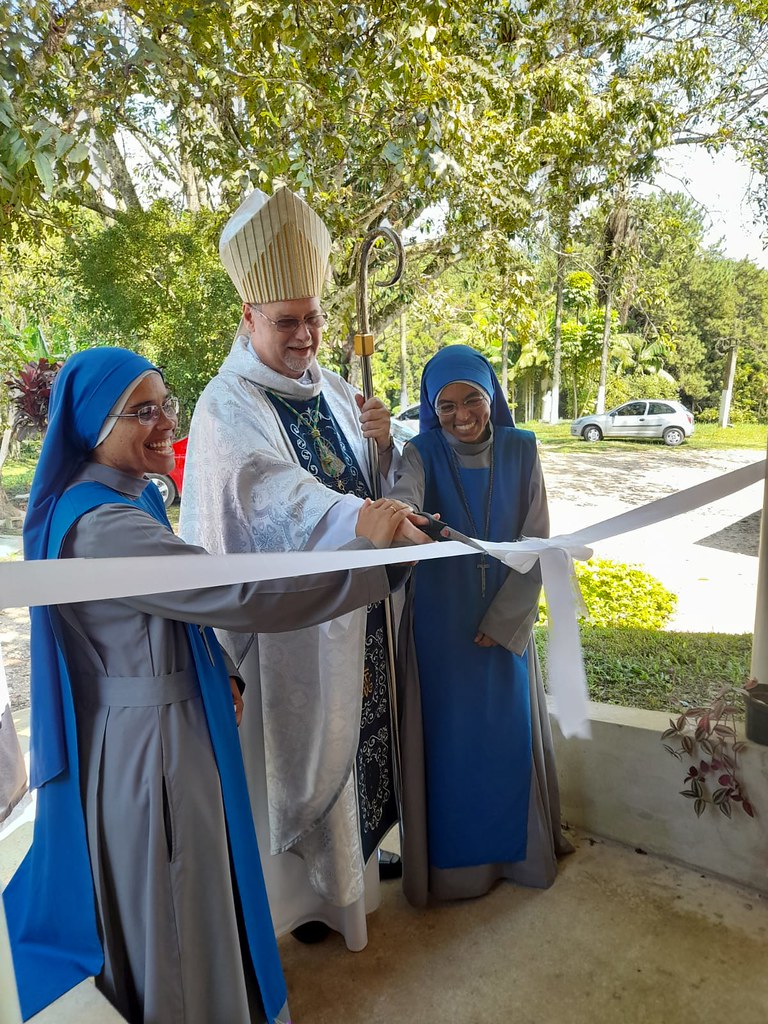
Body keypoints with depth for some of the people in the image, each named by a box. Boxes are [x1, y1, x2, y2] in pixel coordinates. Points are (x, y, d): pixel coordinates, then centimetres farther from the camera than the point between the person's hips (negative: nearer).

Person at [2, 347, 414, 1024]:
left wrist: (214, 675, 4)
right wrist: (365, 550, -33)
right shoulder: (99, 525, -27)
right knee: (174, 911, 12)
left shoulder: (132, 497, 6)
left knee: (195, 889, 28)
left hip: (171, 722, 10)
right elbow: (236, 593, -35)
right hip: (146, 744, -10)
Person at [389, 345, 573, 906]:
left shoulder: (521, 452, -4)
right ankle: (453, 860, 31)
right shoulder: (422, 455, -10)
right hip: (440, 625, -2)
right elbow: (401, 504, -32)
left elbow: (536, 544, -3)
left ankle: (518, 847, 40)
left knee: (511, 732, 16)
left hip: (506, 621, 2)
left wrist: (503, 619, -7)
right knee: (448, 738, 8)